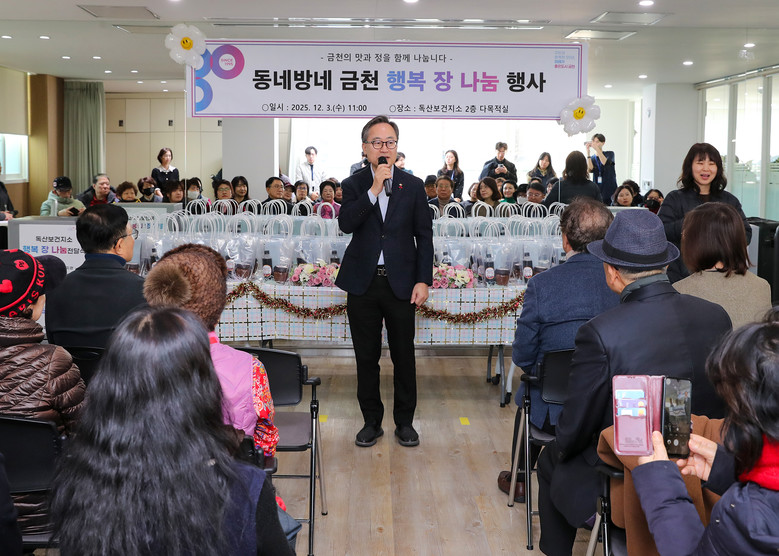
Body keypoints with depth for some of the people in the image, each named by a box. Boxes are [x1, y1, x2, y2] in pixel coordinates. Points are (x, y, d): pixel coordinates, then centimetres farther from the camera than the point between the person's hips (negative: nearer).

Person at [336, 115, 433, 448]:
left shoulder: (413, 186, 4)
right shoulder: (354, 185, 4)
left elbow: (424, 236, 3)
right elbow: (345, 224, -14)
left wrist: (423, 280, -4)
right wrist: (374, 190, -19)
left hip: (400, 283, 0)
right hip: (363, 283, 1)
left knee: (404, 356, 6)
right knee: (366, 357, 8)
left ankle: (404, 421, 21)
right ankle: (371, 421, 21)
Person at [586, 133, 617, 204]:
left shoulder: (610, 154, 6)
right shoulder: (592, 158, 11)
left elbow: (605, 162, -17)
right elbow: (590, 169, -10)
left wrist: (596, 148, -23)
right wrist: (588, 152, -15)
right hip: (597, 190, 2)